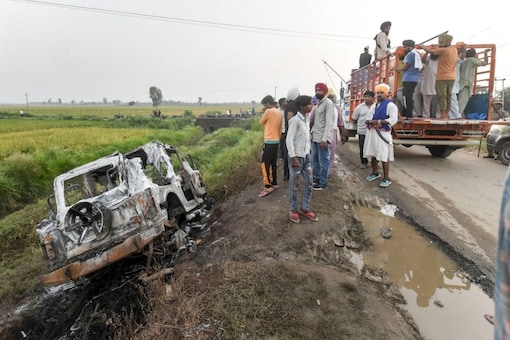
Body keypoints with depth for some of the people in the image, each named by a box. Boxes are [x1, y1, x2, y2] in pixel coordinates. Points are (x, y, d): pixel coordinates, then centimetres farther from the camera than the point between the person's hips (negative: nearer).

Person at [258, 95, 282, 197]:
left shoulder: (268, 111, -13)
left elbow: (261, 122, 1)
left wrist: (264, 112, 9)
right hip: (276, 141, 9)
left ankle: (267, 186, -7)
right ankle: (274, 183, 22)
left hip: (269, 142, -9)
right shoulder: (279, 113, 12)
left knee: (265, 164, -6)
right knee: (273, 163, 15)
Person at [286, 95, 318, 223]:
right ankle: (293, 210, 20)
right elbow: (289, 140, -19)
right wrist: (293, 158, -20)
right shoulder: (295, 120, -16)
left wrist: (308, 152, 15)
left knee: (309, 183, 11)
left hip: (307, 156, 8)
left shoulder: (307, 119, 9)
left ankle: (305, 209, 25)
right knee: (294, 185, 6)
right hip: (297, 156, -8)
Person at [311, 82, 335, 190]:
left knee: (323, 161, 0)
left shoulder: (328, 103, -12)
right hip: (315, 136, 9)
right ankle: (316, 178, 29)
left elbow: (329, 123, -18)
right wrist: (312, 133, 12)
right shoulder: (318, 103, 16)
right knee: (314, 159, 15)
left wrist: (324, 139, -22)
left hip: (322, 137, -9)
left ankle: (323, 183, 10)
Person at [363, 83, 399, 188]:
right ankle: (375, 173, 32)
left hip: (383, 134, -7)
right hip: (371, 133, 7)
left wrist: (378, 121, -18)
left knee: (384, 156, -6)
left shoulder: (390, 105, -5)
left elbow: (393, 120, -16)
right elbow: (368, 119, 14)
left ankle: (386, 178, 1)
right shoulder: (374, 106, 18)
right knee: (373, 154, 15)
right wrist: (371, 123, -10)